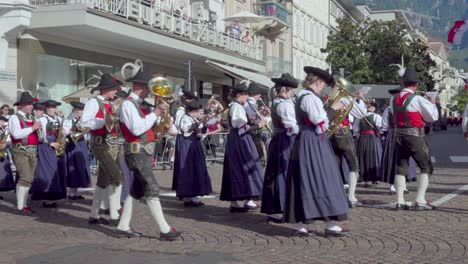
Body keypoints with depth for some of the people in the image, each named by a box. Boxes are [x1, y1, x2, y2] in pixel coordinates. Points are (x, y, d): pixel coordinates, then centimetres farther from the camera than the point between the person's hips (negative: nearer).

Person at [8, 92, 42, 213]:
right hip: (21, 151, -7)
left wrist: (39, 128, -3)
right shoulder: (14, 118, -5)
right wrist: (32, 127, -17)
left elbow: (36, 134, 18)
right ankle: (20, 206, -10)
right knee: (25, 178, -14)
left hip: (33, 152, 7)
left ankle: (24, 204, 16)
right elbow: (16, 134, -19)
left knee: (29, 179, 9)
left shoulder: (32, 118, 16)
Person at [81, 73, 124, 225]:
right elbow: (84, 122, -20)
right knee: (117, 178, -15)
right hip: (102, 145, -8)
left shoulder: (110, 104, 17)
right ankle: (114, 217, -9)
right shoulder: (94, 102, -8)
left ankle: (94, 216, 21)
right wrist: (105, 121, -23)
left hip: (115, 145, 8)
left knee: (104, 181, 12)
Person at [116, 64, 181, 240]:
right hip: (137, 153, -10)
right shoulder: (128, 104, -13)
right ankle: (164, 230, -6)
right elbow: (137, 129, -24)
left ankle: (123, 227, 20)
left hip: (145, 153, 10)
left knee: (137, 191, 13)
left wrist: (161, 110, 3)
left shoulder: (142, 105, 15)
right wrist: (154, 114, -18)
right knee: (151, 190, -8)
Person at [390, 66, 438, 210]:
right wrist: (432, 103, 13)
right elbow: (433, 116, -5)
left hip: (399, 135, 6)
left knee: (401, 168, 11)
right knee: (426, 167, 5)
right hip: (414, 135, -5)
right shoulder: (417, 100, -12)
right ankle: (420, 201, -2)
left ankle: (399, 201, 7)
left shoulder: (394, 99, 5)